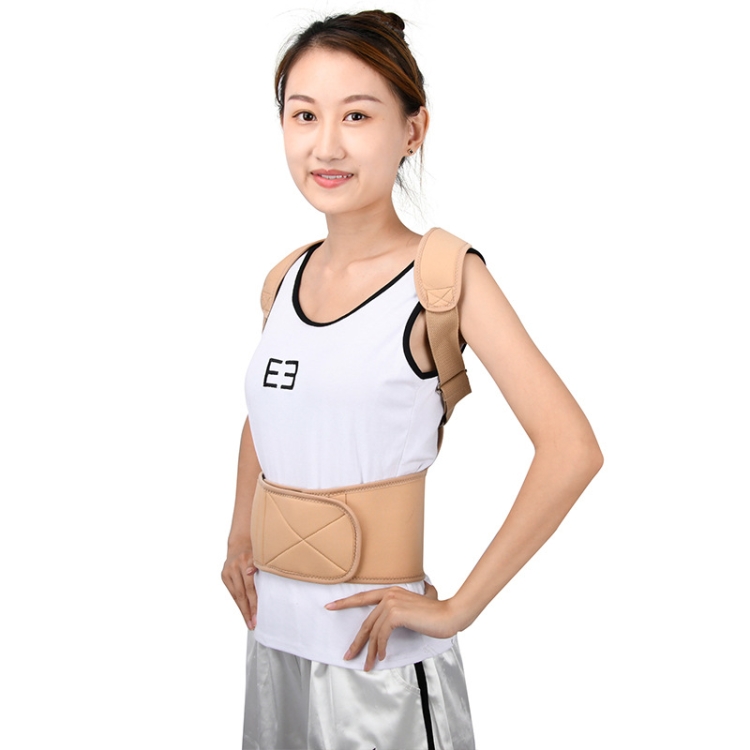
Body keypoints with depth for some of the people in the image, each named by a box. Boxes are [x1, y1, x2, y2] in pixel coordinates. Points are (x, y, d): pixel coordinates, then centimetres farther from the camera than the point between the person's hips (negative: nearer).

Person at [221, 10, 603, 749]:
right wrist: (239, 537, 9)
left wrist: (458, 607, -17)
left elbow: (571, 450, -20)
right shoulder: (286, 278, 4)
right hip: (272, 633, 6)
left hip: (377, 654, -5)